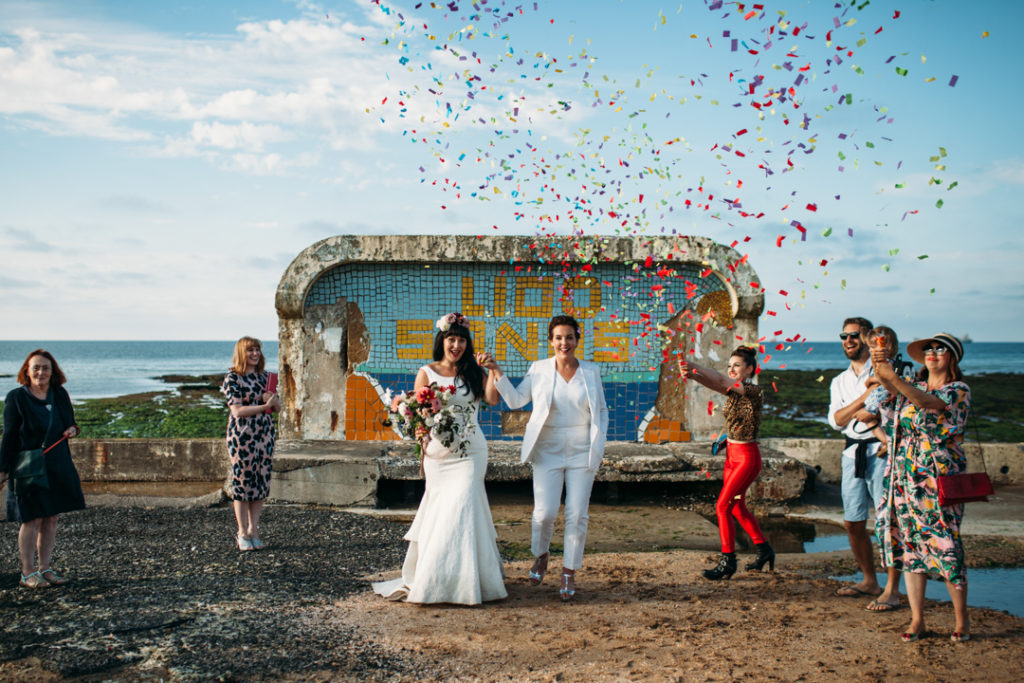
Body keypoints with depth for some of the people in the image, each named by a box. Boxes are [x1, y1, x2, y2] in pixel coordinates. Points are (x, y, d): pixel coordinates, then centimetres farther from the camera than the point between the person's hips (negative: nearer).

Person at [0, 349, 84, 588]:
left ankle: (44, 568, 18)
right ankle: (28, 573, 5)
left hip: (58, 467, 5)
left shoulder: (60, 394, 9)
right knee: (32, 519, -5)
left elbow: (70, 423, 22)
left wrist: (72, 429, -3)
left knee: (51, 519, 8)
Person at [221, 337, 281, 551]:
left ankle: (254, 530, 16)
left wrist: (273, 400, -8)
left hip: (265, 435, 6)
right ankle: (242, 533, 8)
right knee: (242, 481, -1)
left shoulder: (264, 377, 13)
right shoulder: (232, 378, -5)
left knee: (261, 482, 6)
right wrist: (264, 406, -19)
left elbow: (278, 407, 14)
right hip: (242, 435, -5)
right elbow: (237, 410, -14)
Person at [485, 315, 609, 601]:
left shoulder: (591, 371, 5)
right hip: (548, 452, -1)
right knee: (545, 512, -8)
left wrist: (599, 444, 1)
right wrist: (498, 374, -6)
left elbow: (602, 411, 11)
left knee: (577, 515, -1)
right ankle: (541, 555, 24)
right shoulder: (539, 369, 2)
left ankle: (569, 573, 14)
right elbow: (516, 400, 4)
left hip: (581, 454, 1)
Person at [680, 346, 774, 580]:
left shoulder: (753, 391, -15)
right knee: (737, 507, 16)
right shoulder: (733, 391, 7)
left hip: (747, 457, -9)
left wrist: (695, 366, -35)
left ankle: (728, 561, -3)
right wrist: (693, 375, -31)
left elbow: (721, 381, -28)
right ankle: (764, 549, 33)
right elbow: (715, 384, -11)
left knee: (723, 505, -11)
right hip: (731, 454, 9)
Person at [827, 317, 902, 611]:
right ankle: (870, 581, 24)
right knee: (853, 524, 8)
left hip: (882, 451, -6)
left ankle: (891, 590, -3)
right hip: (852, 454, 6)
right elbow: (836, 419, 2)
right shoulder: (839, 381, 18)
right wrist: (866, 396, -10)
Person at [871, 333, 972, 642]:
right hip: (906, 477, 5)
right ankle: (917, 619, 12)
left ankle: (961, 620, 10)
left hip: (940, 478, -5)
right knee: (909, 545, 5)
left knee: (944, 545, -5)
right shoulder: (913, 386, 15)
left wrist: (894, 378, -34)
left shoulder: (959, 390, -2)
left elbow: (928, 402, -21)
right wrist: (879, 367, -27)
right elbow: (891, 388, -6)